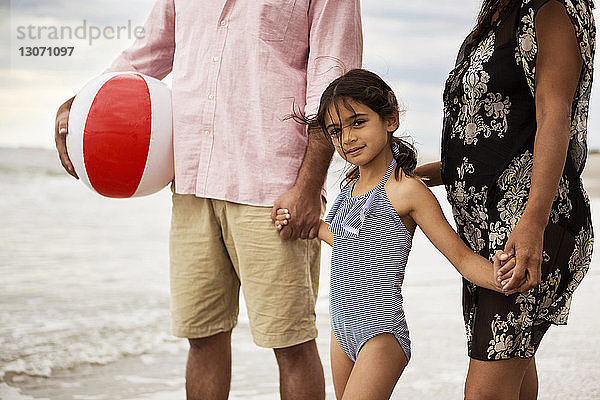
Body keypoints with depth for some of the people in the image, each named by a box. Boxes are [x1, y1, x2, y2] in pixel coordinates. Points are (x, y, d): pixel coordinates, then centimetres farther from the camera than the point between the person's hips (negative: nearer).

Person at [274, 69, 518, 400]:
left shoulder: (405, 191, -15)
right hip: (343, 328, 9)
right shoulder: (352, 186, 9)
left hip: (381, 334, -8)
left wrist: (498, 276, -34)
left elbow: (461, 257, -16)